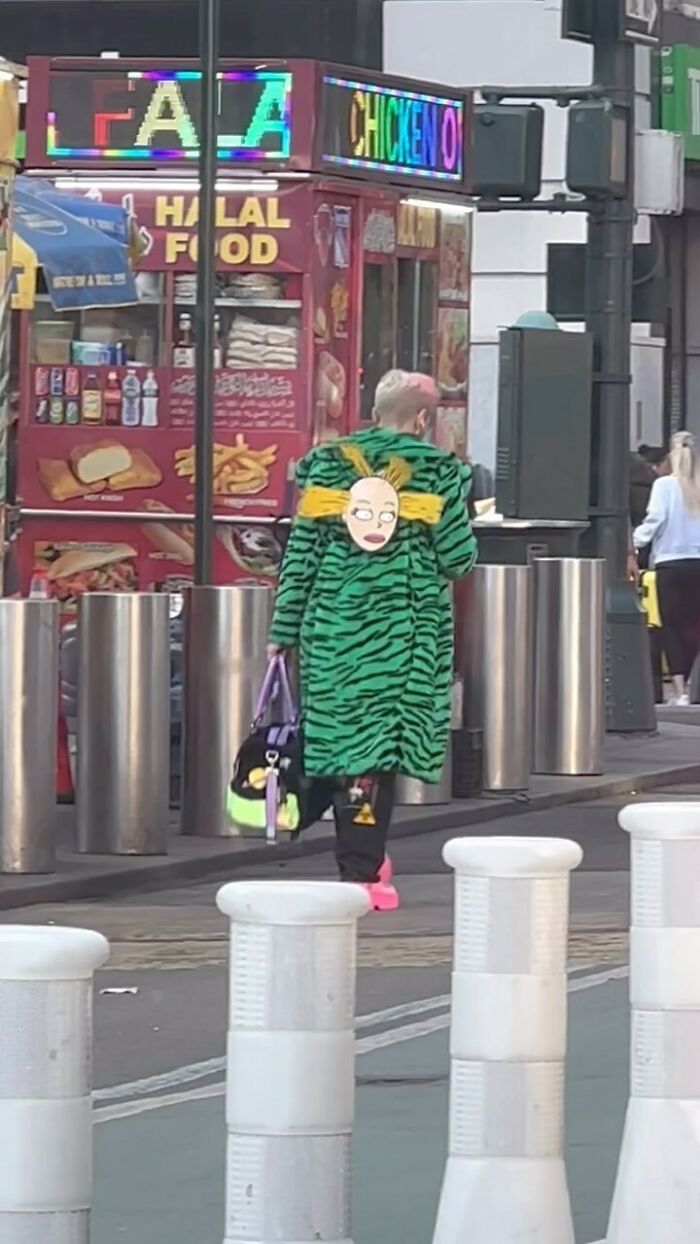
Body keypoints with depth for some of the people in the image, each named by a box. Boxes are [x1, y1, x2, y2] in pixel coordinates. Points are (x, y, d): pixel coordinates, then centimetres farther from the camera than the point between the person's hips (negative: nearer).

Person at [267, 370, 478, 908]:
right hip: (401, 632, -3)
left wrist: (284, 630, 8)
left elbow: (300, 555, 4)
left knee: (337, 730, 13)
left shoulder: (327, 465, 6)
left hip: (332, 624, 3)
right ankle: (362, 873, -2)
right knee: (376, 743, -1)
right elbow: (457, 557, -5)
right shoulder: (436, 471, -3)